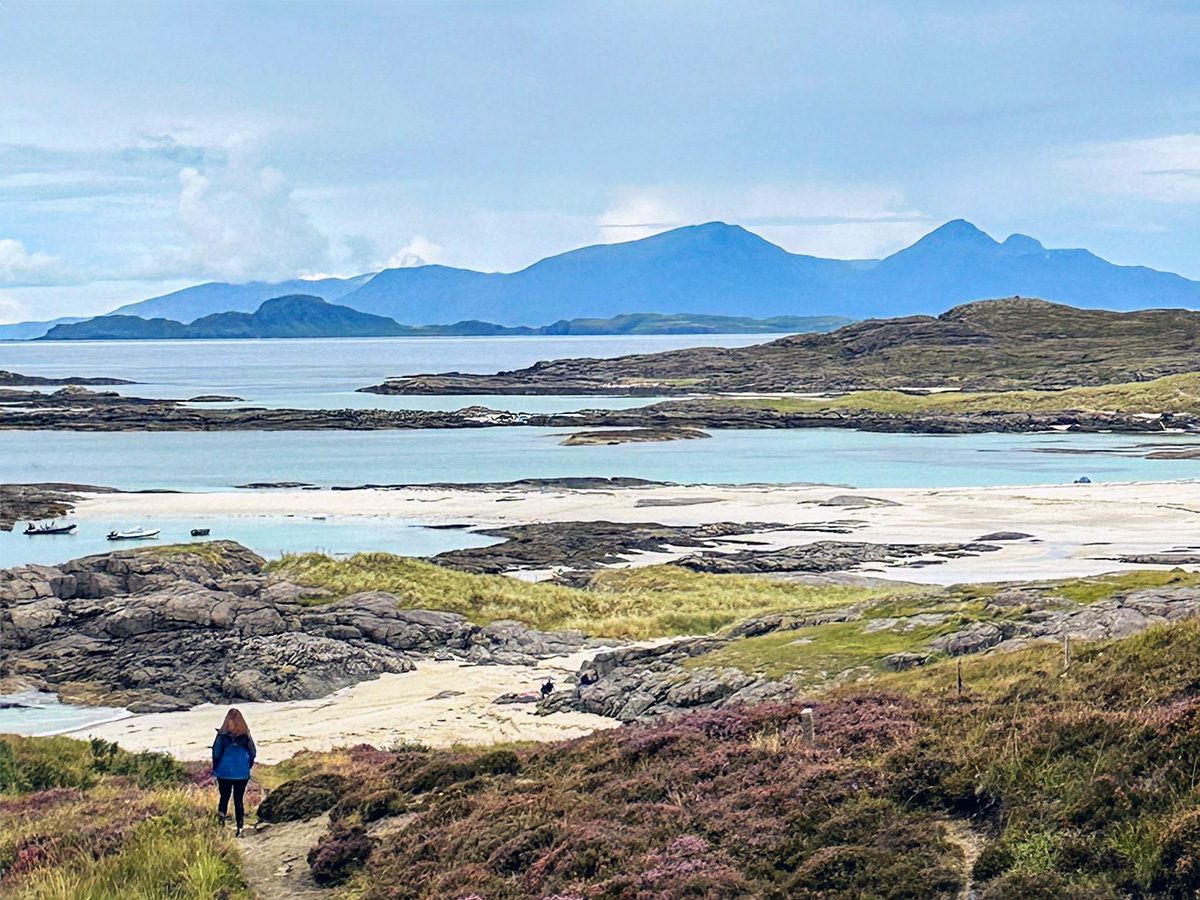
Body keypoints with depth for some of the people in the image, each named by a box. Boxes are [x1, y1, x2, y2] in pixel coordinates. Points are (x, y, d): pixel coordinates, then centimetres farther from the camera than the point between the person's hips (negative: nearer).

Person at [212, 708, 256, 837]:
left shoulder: (222, 735, -9)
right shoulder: (245, 735, -4)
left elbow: (216, 752, -7)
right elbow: (253, 752, 2)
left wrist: (215, 768, 7)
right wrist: (248, 766, 16)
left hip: (224, 772, -1)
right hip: (242, 773, 1)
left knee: (224, 798, 12)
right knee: (238, 800, 7)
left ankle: (221, 825, 2)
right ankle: (239, 828, 3)